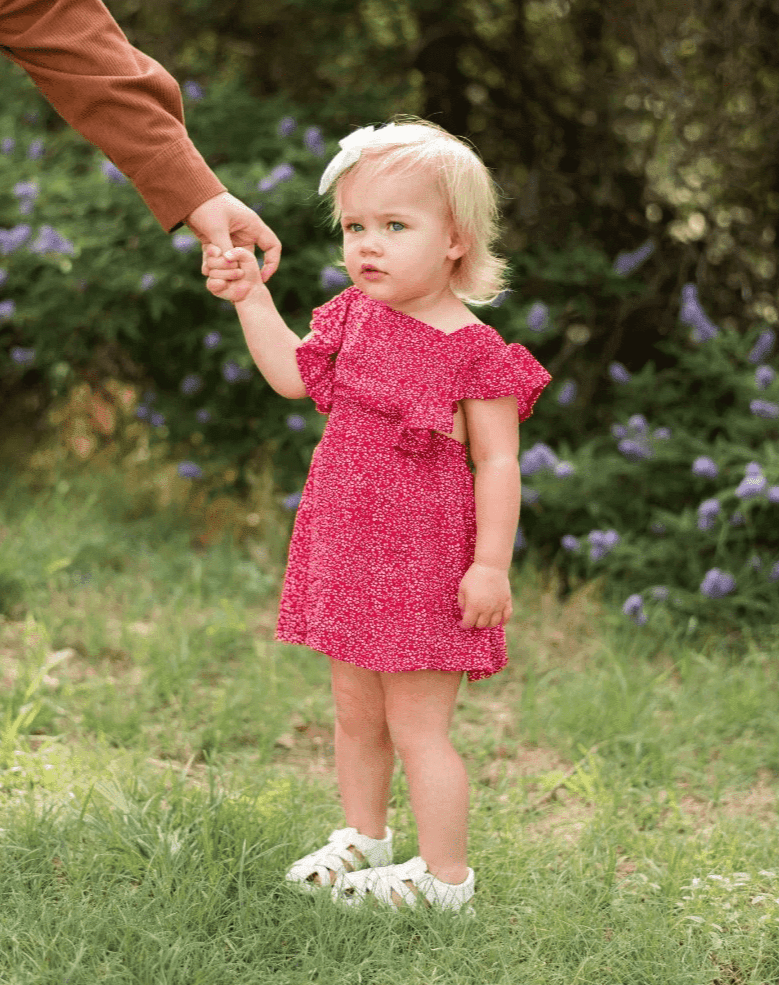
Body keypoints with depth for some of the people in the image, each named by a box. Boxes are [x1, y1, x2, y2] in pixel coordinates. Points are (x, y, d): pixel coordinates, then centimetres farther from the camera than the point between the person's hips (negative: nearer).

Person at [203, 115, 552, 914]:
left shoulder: (473, 350, -16)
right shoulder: (354, 316, 4)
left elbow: (497, 462, -15)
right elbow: (291, 373, 15)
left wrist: (492, 563, -18)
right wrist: (250, 297, 7)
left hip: (424, 563, -7)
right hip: (348, 551, 7)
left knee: (416, 725, 0)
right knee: (355, 712, 20)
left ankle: (445, 878, 11)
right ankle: (363, 839, 38)